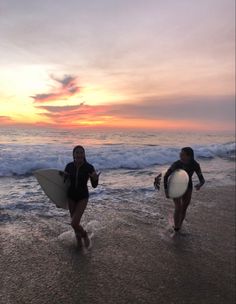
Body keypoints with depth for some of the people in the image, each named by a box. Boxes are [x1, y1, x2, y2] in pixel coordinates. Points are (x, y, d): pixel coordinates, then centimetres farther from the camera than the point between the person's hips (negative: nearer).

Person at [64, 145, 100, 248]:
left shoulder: (89, 167, -18)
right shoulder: (69, 166, -10)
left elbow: (94, 185, -13)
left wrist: (95, 179, -32)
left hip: (83, 197, -3)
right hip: (71, 196, 3)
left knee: (74, 223, -13)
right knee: (75, 221, 17)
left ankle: (84, 234, 21)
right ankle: (78, 238, 47)